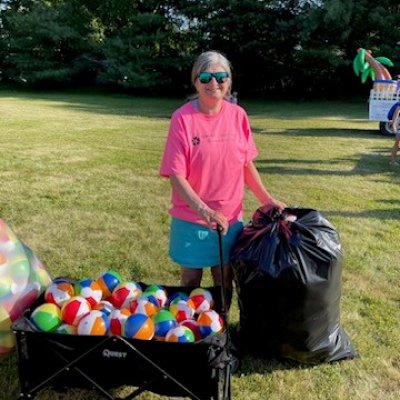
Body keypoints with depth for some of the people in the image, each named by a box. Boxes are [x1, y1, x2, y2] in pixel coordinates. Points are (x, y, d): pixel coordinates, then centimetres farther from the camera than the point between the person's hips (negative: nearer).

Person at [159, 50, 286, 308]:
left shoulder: (238, 115, -3)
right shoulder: (183, 118, -14)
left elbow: (247, 164, 6)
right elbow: (175, 174, -16)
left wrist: (267, 199, 1)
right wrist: (202, 209, -28)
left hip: (230, 218, 3)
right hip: (191, 220, -3)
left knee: (225, 284, 17)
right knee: (190, 284, 14)